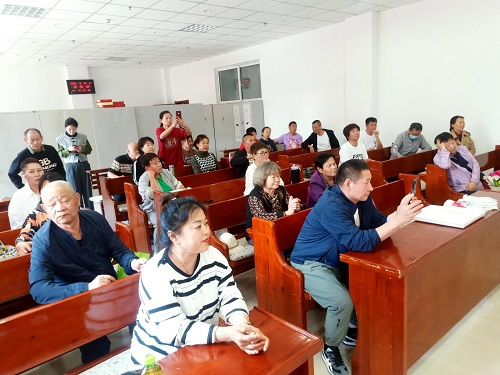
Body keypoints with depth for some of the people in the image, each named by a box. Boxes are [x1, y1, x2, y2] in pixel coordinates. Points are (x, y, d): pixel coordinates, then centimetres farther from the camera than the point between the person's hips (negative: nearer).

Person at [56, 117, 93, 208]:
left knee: (87, 189, 7)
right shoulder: (61, 139, -1)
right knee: (75, 190, 2)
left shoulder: (83, 137, 3)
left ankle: (90, 211, 17)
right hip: (71, 166, -2)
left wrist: (82, 149, -12)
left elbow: (89, 150, 8)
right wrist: (69, 149, -17)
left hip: (84, 164, 2)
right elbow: (61, 154, 0)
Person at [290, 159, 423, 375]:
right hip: (312, 264, -9)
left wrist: (400, 212, -16)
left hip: (340, 260, 9)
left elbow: (379, 222, 3)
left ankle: (354, 331, 20)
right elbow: (359, 242, -35)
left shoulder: (361, 199, -1)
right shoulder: (331, 205, -30)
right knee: (342, 302, -28)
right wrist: (399, 220, -35)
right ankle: (330, 349, 2)